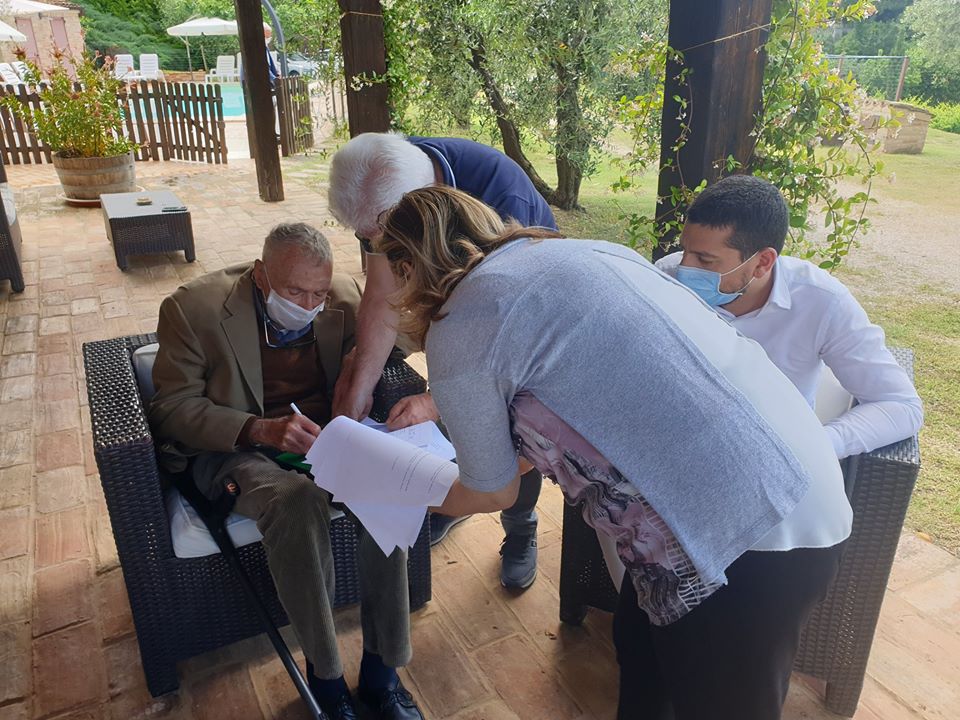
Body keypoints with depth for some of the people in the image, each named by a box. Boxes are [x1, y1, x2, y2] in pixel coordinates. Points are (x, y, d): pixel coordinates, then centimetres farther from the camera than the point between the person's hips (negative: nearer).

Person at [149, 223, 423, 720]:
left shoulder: (345, 297, -4)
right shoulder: (193, 307, -12)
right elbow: (173, 406, -10)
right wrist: (262, 429, -26)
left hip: (322, 437, 3)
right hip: (236, 450, -2)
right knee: (297, 500, -36)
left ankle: (381, 670, -14)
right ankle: (324, 677, -16)